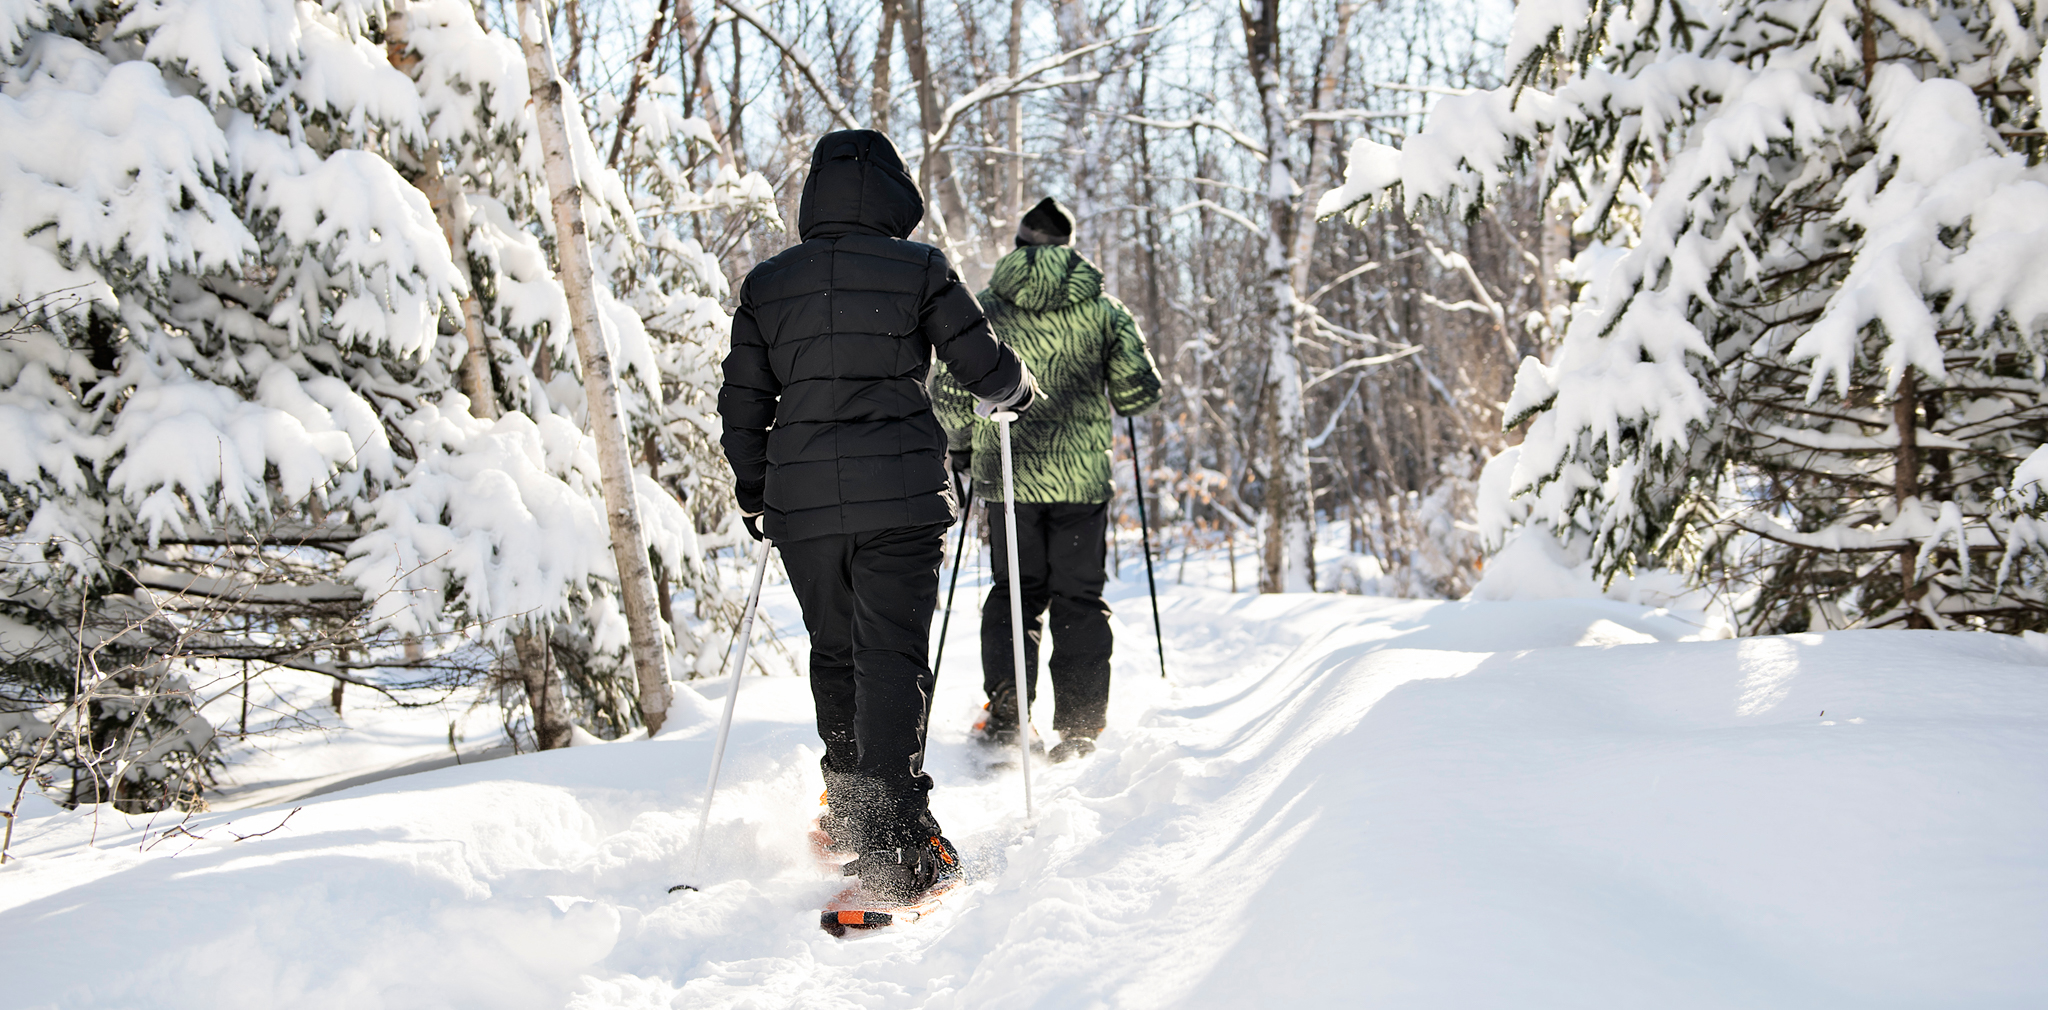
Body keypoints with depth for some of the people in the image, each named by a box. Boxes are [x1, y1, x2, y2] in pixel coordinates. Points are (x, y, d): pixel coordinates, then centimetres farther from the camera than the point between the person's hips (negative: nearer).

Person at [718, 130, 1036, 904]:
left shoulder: (766, 282, 9)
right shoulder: (918, 268, 0)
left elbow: (742, 404, 12)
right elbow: (984, 368, 1)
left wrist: (753, 494, 25)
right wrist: (1018, 394, 24)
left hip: (799, 499, 3)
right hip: (900, 496, -3)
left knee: (834, 654, 18)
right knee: (893, 658, -2)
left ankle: (847, 806, 31)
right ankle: (892, 838, -7)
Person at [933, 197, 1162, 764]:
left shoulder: (984, 308, 1)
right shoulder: (1101, 309, 1)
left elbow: (948, 391, -1)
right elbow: (1140, 394, -1)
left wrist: (959, 444, 16)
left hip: (1008, 476, 1)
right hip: (1082, 477, 0)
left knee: (1014, 594, 13)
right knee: (1079, 600, 8)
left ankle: (1003, 716, 4)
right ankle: (1079, 729, 7)